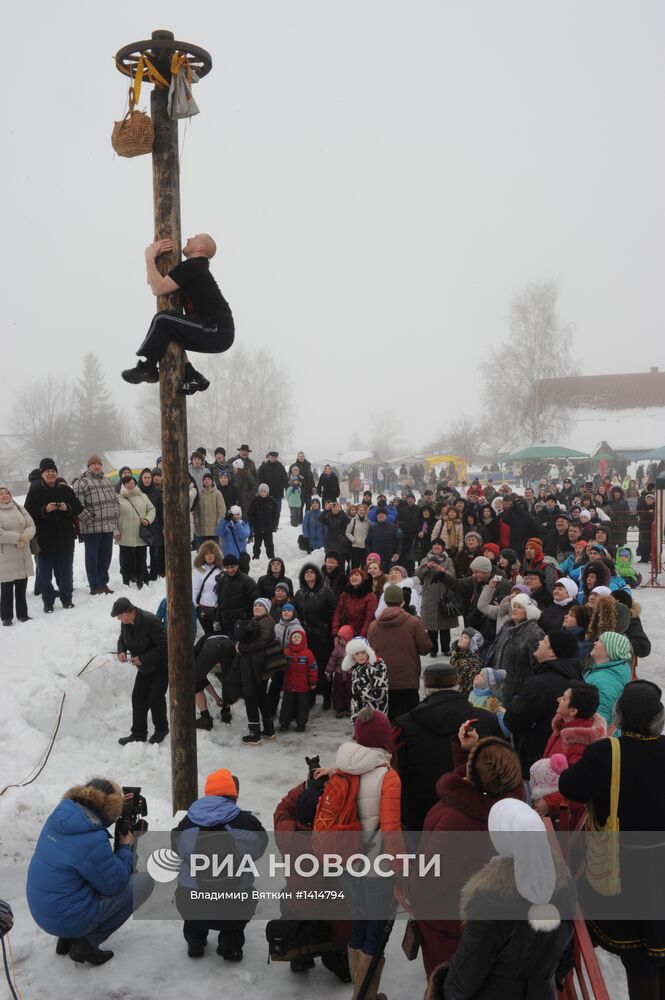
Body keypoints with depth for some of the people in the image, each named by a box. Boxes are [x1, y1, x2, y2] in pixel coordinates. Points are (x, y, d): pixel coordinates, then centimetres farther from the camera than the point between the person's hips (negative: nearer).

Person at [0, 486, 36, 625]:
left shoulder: (19, 508, 11)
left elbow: (31, 526, 4)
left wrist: (25, 536, -16)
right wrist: (19, 538, -19)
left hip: (23, 556, 5)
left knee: (22, 588, 12)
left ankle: (23, 614, 23)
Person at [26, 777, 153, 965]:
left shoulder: (58, 816, -3)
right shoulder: (93, 839, -26)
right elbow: (115, 885, -13)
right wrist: (125, 848, 1)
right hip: (68, 920, -8)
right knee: (145, 881, -1)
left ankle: (67, 938, 17)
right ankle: (87, 943, -1)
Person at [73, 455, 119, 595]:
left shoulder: (107, 481, 18)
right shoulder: (81, 483, -6)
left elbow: (115, 500, 21)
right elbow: (78, 506, -13)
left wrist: (114, 518, 9)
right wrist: (90, 520, -15)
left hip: (108, 526, 7)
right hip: (91, 528, -7)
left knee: (106, 556, 12)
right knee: (92, 557, 1)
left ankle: (103, 583, 23)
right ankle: (95, 586, 7)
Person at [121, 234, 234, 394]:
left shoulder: (191, 266, -10)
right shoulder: (195, 268, 21)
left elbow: (158, 288, -17)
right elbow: (152, 281, 23)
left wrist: (150, 258, -5)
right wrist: (154, 254, 9)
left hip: (216, 333, -10)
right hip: (220, 335, 10)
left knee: (162, 319, -13)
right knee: (167, 335, 20)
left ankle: (147, 368, -2)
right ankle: (192, 377, 12)